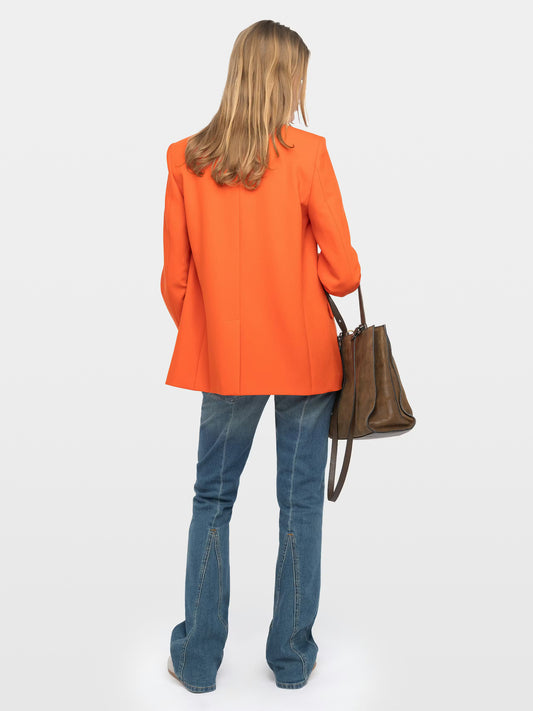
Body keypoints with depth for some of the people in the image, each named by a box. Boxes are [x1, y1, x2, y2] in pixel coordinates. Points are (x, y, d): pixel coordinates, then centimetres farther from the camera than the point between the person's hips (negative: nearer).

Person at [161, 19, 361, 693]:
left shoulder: (184, 159, -4)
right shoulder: (308, 154, -11)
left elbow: (174, 280, -1)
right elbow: (343, 273, -10)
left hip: (222, 357, 2)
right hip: (306, 356, -2)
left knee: (212, 500, 15)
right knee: (300, 504, 11)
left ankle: (197, 660, 25)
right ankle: (292, 657, 26)